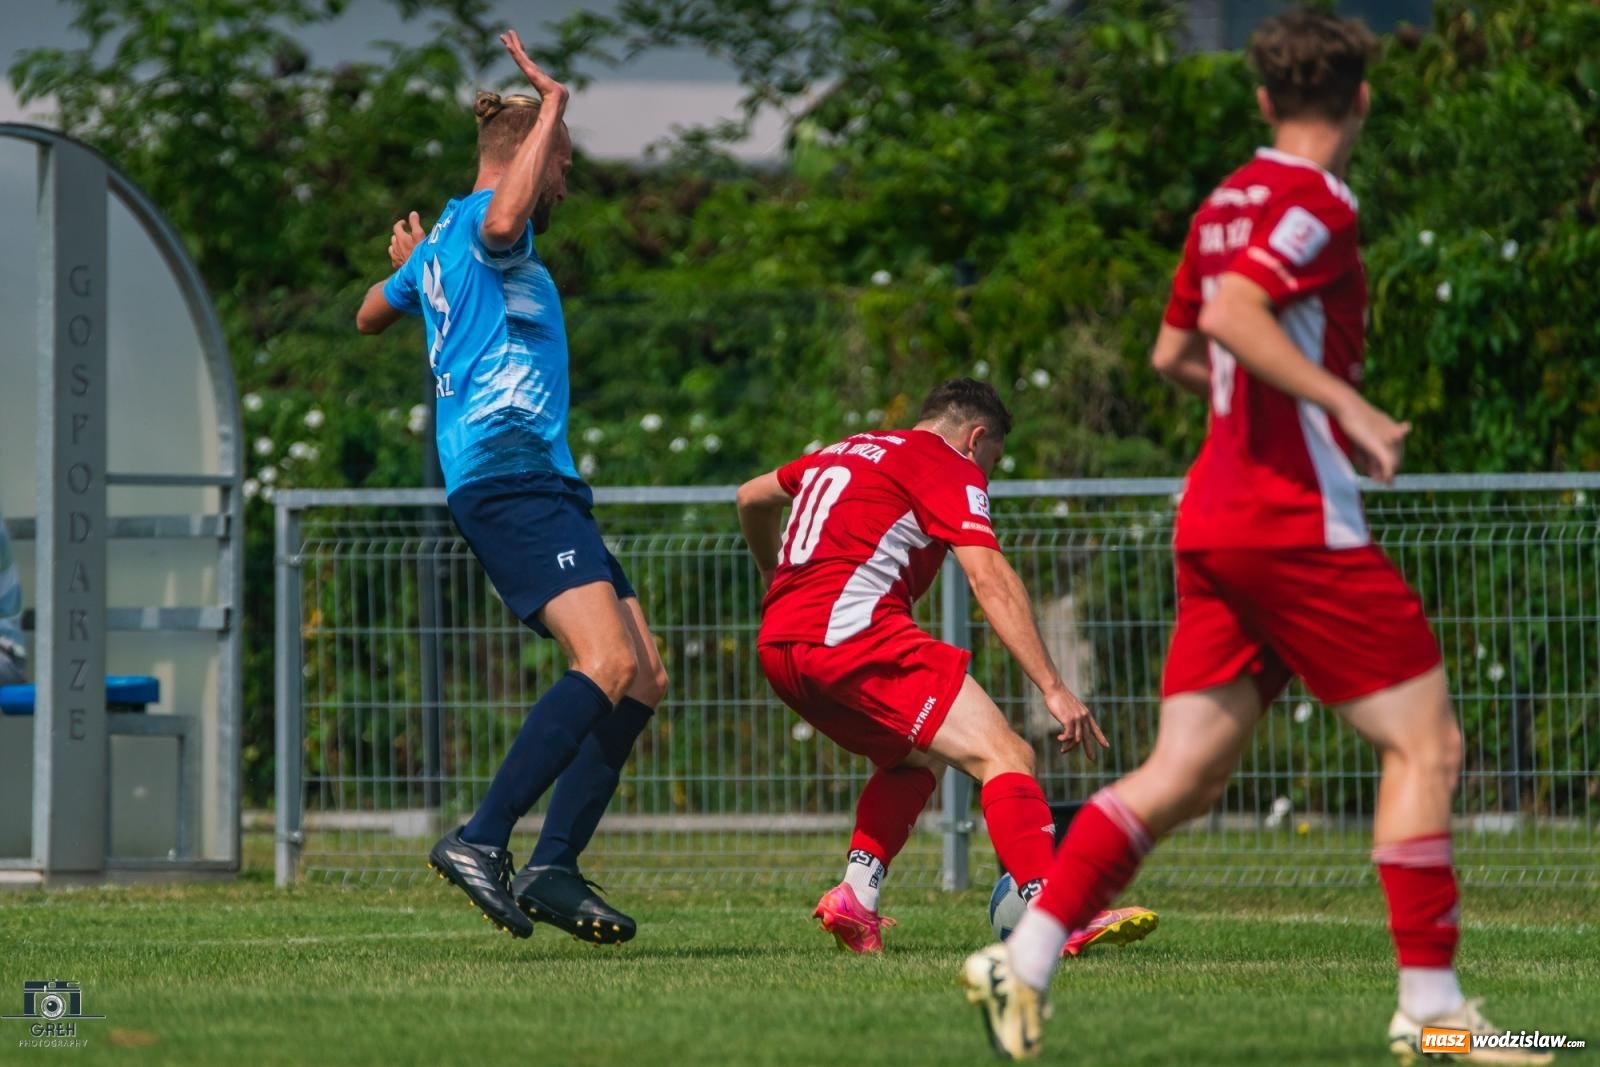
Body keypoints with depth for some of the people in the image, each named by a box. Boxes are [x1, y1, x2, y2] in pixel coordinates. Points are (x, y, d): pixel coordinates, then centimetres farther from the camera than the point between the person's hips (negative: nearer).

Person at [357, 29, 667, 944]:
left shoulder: (440, 251, 25)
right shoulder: (480, 222, -4)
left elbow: (372, 316, 43)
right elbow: (506, 221, -31)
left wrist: (410, 262, 64)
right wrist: (552, 107, -19)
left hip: (543, 483, 11)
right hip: (507, 472, -11)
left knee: (644, 677, 4)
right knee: (607, 661, -25)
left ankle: (552, 869, -2)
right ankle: (482, 841, -30)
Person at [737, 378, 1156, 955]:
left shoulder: (846, 451, 28)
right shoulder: (949, 467, 4)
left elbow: (751, 498, 44)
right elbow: (988, 577, -9)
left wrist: (776, 578, 63)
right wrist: (1054, 690, -14)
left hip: (778, 646, 8)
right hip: (856, 631, -8)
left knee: (915, 758, 29)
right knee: (1004, 756, -13)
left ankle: (856, 895, 12)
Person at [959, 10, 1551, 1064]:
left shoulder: (1229, 204, 16)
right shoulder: (1317, 203, -10)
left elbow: (1174, 354, 26)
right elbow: (1232, 315, -25)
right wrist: (1345, 401, -26)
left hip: (1217, 522, 9)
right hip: (1300, 522, -9)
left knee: (1183, 776, 7)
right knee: (1425, 742, -2)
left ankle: (1026, 957, -2)